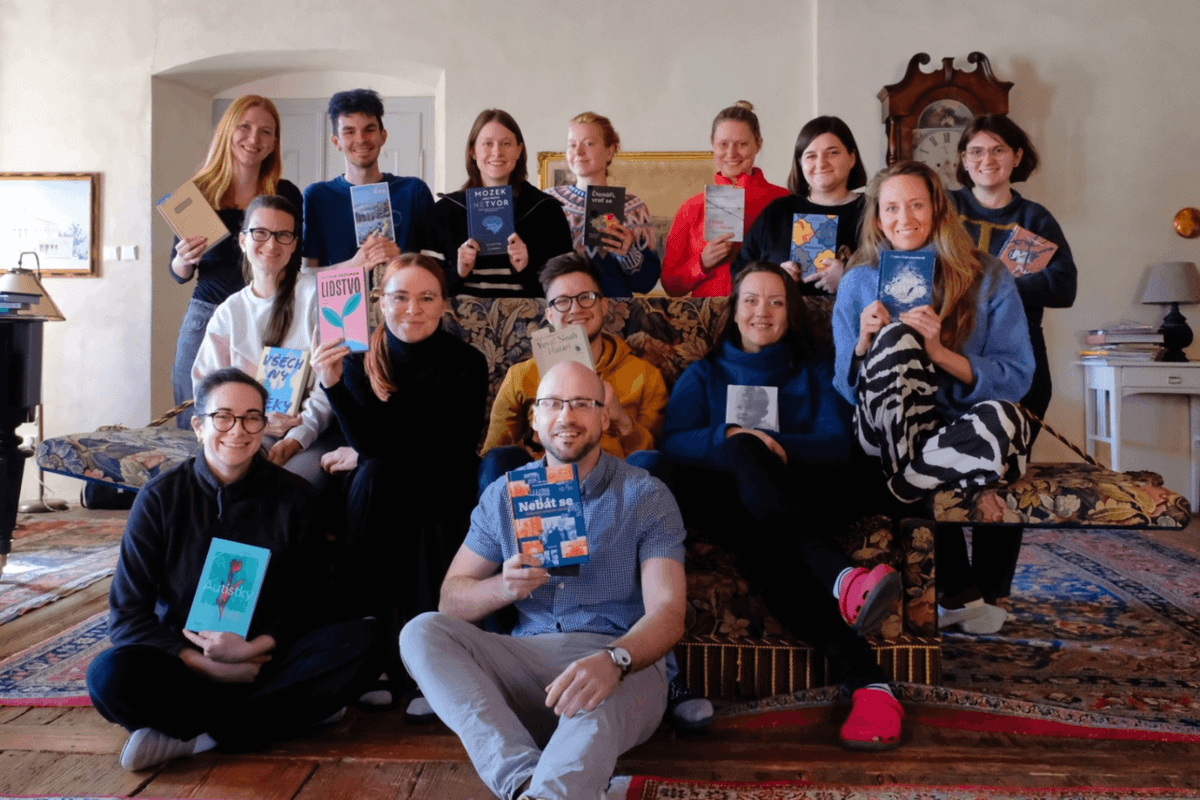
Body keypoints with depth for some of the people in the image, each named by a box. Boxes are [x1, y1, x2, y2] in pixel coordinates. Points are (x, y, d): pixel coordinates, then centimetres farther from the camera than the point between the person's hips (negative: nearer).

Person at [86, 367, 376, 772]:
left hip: (266, 658, 1)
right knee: (109, 674, -31)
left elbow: (306, 604, 3)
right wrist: (207, 665, -17)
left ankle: (190, 734, -23)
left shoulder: (292, 496, 1)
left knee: (357, 641, -26)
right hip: (183, 660, -1)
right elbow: (127, 614, -4)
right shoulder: (160, 498, -1)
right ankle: (292, 712, -20)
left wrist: (254, 648, -18)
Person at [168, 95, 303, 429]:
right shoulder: (199, 191, 3)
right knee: (194, 426, 5)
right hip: (206, 318, 1)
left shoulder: (286, 195, 3)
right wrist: (184, 260, -11)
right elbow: (179, 274, 10)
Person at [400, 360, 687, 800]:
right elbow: (451, 601, 8)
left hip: (624, 664, -4)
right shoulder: (503, 495, 11)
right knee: (422, 632, -21)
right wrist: (502, 587, -17)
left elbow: (667, 612, -12)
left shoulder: (646, 496, 0)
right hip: (526, 659, 4)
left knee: (599, 696, -39)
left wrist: (613, 661, -35)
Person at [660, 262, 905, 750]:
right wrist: (730, 438, -17)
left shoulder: (816, 370, 24)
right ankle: (842, 580, -52)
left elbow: (836, 444, 4)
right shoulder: (704, 374, 23)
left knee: (760, 542, -37)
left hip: (807, 498, 0)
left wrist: (776, 446, -14)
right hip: (728, 498, 0)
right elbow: (673, 444, 3)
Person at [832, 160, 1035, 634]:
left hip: (966, 432, -1)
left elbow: (1017, 379, -5)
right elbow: (845, 391, 7)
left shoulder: (987, 278, 6)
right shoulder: (858, 282, 10)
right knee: (896, 339, -31)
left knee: (1003, 417, -38)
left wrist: (939, 353, -19)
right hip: (888, 430, 2)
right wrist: (865, 344, -13)